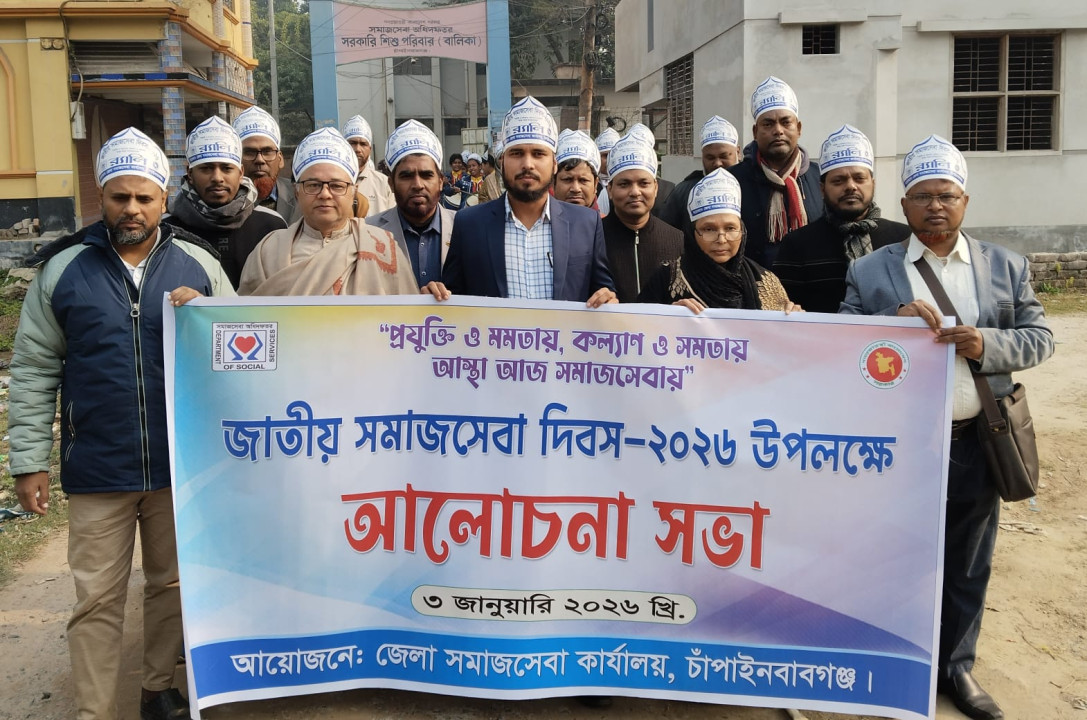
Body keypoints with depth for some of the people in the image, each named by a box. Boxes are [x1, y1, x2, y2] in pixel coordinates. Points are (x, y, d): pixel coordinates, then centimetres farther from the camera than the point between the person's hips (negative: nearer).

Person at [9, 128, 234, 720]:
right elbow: (33, 372, 3)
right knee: (98, 599, 5)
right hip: (97, 469, -1)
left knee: (171, 583, 15)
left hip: (182, 464, 2)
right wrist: (29, 460, 0)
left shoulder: (198, 265, 2)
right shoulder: (62, 269, 0)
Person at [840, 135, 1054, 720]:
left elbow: (1039, 337, 5)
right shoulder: (868, 272, 1)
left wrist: (989, 344, -14)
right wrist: (894, 324, -18)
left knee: (966, 563, 14)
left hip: (977, 440, 2)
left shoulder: (1007, 267, 8)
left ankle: (956, 665, 32)